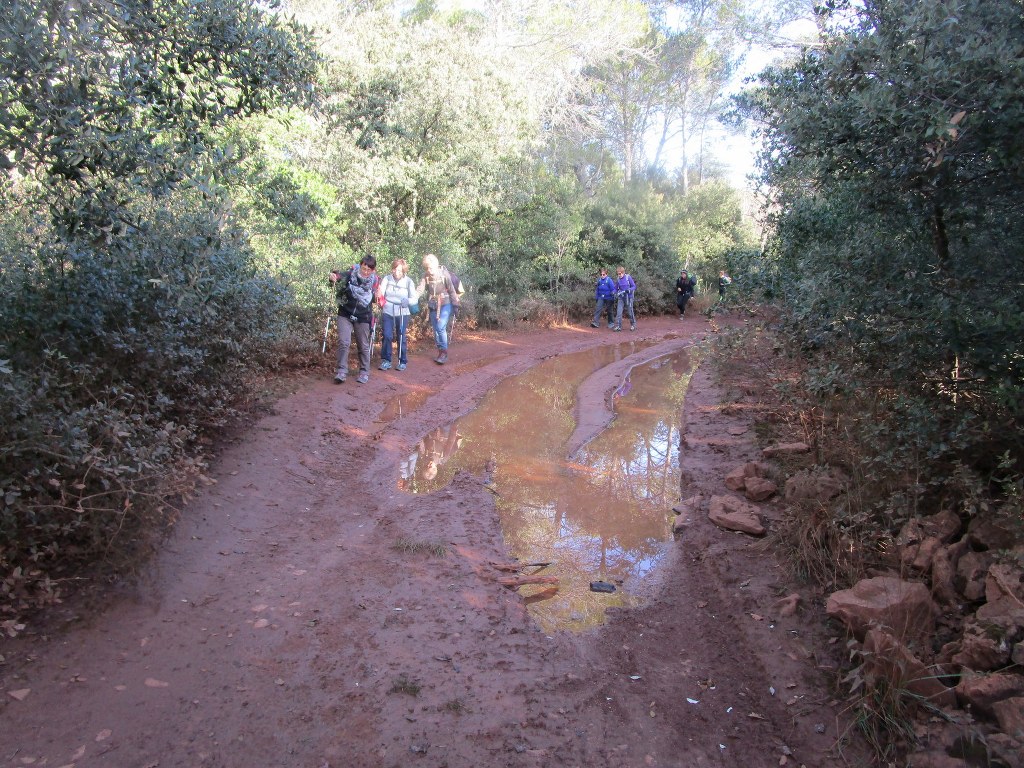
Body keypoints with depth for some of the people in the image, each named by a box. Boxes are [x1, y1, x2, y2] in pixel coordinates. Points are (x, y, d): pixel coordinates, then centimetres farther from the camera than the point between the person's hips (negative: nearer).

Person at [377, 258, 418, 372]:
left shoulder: (408, 281, -4)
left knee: (401, 338, 6)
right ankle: (386, 360, 11)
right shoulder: (387, 279, -4)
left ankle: (403, 361, 19)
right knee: (387, 336, -3)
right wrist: (378, 295, -34)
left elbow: (415, 299, -2)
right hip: (387, 313, 0)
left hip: (402, 314, 0)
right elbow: (380, 293, -10)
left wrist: (407, 301, -23)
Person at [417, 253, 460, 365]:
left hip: (445, 304, -5)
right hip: (433, 306, 5)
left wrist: (456, 306, -8)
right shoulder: (425, 276, -3)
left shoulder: (444, 274, -13)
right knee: (435, 329, 6)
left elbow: (452, 291, -8)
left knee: (441, 327, -16)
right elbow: (420, 289, -11)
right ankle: (440, 352, 17)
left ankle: (444, 353, -6)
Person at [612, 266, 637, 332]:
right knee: (618, 312, -5)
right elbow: (616, 288, 9)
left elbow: (634, 286, -6)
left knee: (630, 312, 6)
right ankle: (618, 326, -1)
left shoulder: (628, 277, -10)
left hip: (629, 297, -3)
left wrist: (629, 290, -24)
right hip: (621, 298, 3)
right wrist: (615, 293, -12)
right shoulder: (618, 279, 1)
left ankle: (633, 325, 23)